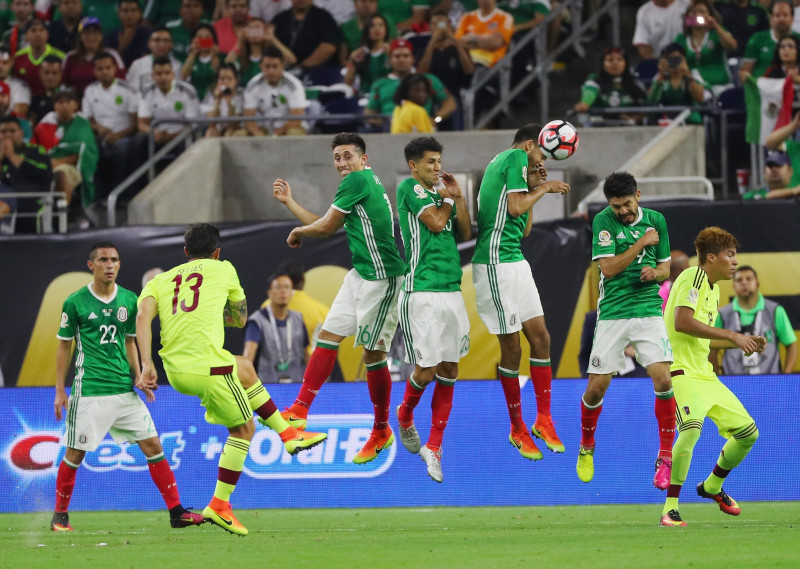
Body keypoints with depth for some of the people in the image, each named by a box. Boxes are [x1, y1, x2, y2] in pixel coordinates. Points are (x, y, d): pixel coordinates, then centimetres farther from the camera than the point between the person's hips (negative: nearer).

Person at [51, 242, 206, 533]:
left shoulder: (129, 300, 8)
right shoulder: (75, 301, -4)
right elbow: (64, 346, 3)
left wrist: (138, 378, 9)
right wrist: (60, 390, 2)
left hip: (124, 389, 4)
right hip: (89, 390, -4)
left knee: (153, 446, -1)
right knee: (75, 454, -2)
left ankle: (176, 512, 3)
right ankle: (60, 516, 15)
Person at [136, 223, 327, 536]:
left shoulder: (159, 281, 17)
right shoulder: (223, 270, 12)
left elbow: (143, 314, -3)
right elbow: (240, 318, 24)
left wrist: (146, 364, -9)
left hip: (175, 371, 5)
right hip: (208, 366, -5)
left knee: (245, 369, 32)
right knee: (243, 428, 15)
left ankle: (287, 433, 41)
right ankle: (219, 505, 10)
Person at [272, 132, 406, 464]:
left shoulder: (358, 180, -14)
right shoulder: (364, 182, 16)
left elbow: (326, 227, -9)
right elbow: (327, 229, 23)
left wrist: (298, 232, 12)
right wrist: (288, 202, 25)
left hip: (381, 278, -10)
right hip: (360, 275, 10)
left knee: (373, 353, -3)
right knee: (328, 337, 7)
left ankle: (381, 431, 9)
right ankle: (299, 411, 9)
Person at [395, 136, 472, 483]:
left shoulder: (439, 193, 18)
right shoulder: (409, 188, -3)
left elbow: (464, 233, 16)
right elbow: (436, 223, -12)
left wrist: (458, 196, 8)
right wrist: (447, 199, 5)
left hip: (451, 291, 7)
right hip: (422, 293, -7)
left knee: (449, 370, 3)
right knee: (427, 369, -7)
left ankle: (433, 448, 8)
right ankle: (405, 416, 25)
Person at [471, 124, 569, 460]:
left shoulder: (501, 162, 21)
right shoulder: (517, 157, -6)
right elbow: (515, 208, -18)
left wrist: (534, 187, 20)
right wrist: (544, 189, -4)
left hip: (515, 262, 10)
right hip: (496, 264, -10)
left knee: (540, 338, 8)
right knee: (512, 348, -3)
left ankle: (544, 420, 14)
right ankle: (517, 430, 6)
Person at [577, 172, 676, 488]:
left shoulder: (655, 220, 8)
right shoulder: (603, 221, -2)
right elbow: (608, 268, -10)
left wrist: (655, 273, -6)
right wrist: (641, 243, -12)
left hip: (648, 309, 2)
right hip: (612, 312, -2)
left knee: (662, 379, -16)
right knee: (597, 387, -3)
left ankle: (666, 457, -6)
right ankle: (586, 448, 25)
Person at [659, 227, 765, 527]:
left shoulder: (714, 288, 18)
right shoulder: (693, 277, -11)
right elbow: (682, 322, -25)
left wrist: (742, 342, 17)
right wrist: (731, 335, -20)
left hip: (705, 375, 10)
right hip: (682, 372, -10)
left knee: (748, 432, 12)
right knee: (691, 427, -33)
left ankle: (712, 486, 35)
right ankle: (670, 509, -27)